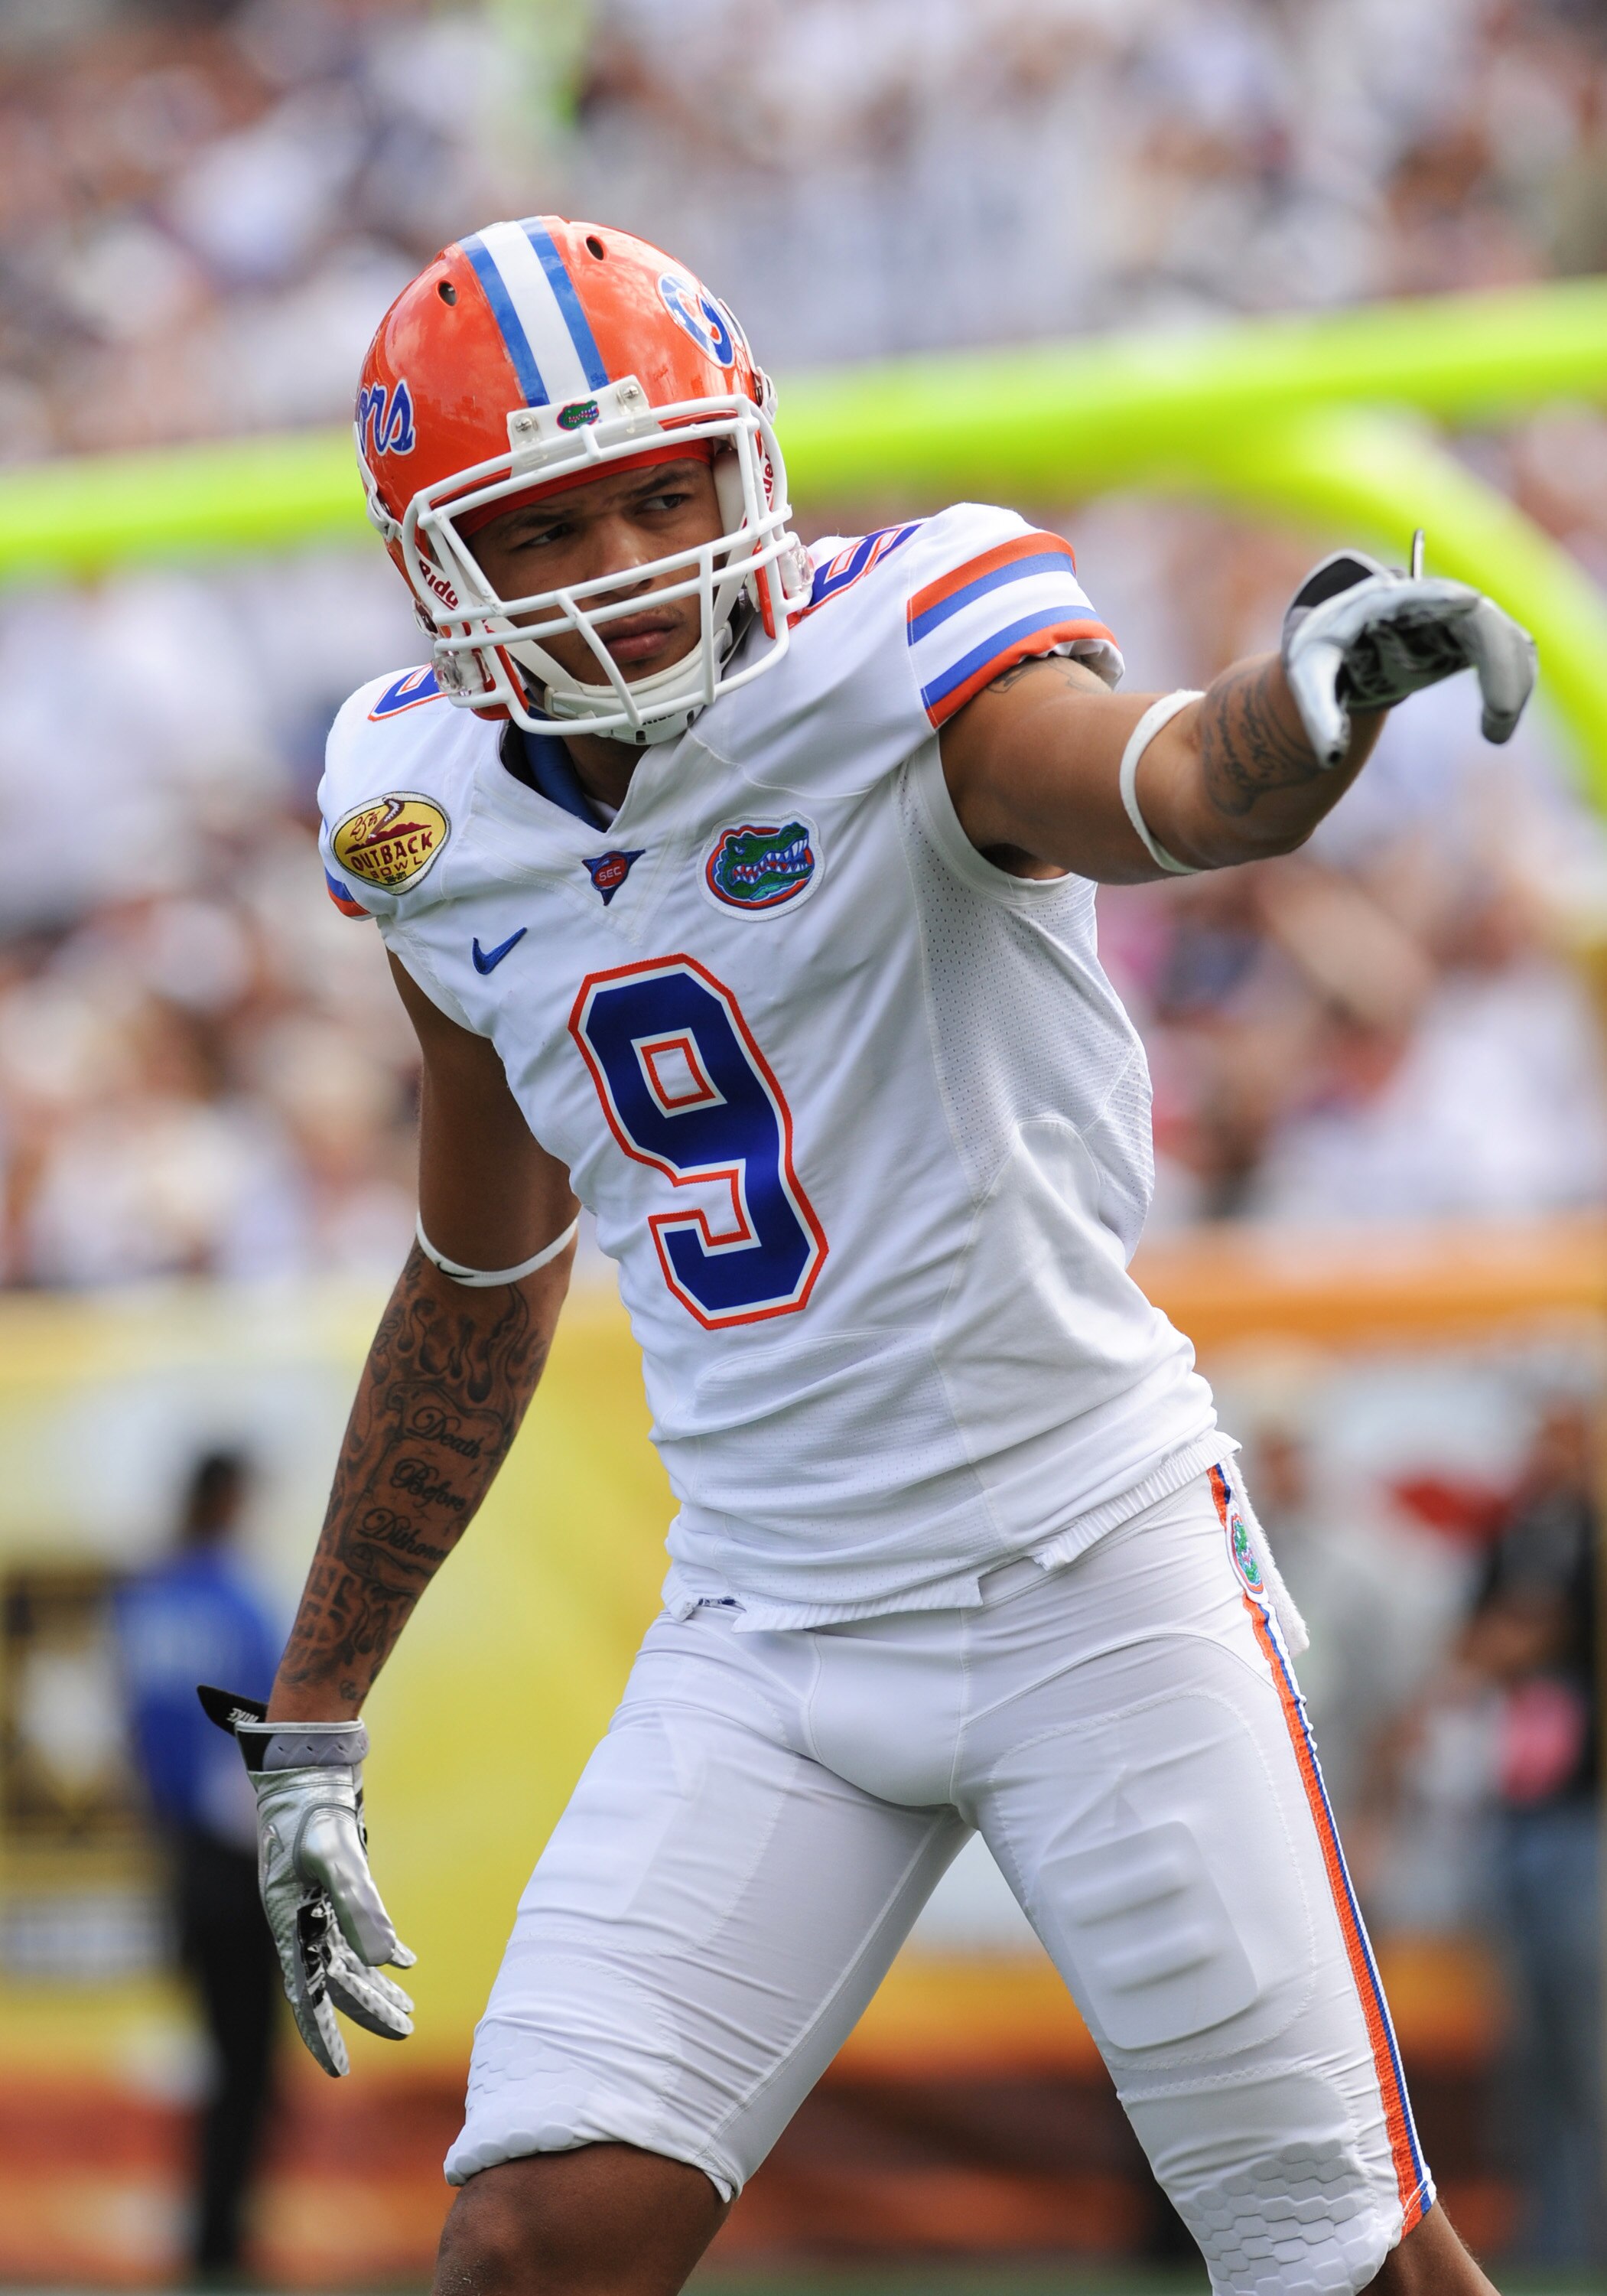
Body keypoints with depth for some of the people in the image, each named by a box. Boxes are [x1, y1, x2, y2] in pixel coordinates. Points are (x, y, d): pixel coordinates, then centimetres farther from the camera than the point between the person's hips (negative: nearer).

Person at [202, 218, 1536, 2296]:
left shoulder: (898, 665, -13)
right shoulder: (445, 824, 3)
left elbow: (1170, 789, -37)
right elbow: (480, 1284, 18)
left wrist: (1319, 684, -61)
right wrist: (310, 1724, 20)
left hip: (1092, 1574, -4)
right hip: (766, 1635, 4)